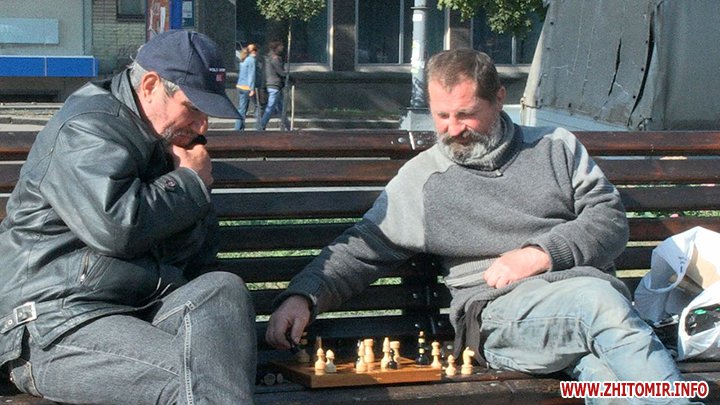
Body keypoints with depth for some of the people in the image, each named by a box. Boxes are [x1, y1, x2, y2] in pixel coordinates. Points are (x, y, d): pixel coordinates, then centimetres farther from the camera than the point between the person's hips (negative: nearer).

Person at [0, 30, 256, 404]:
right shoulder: (86, 130, -6)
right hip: (53, 327, -8)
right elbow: (115, 226, -23)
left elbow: (196, 258, 18)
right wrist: (190, 183, -6)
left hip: (140, 309, 8)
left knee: (223, 288, -22)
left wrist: (189, 183, 1)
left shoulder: (167, 139, 21)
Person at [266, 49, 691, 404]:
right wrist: (303, 296, 0)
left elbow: (609, 218, 12)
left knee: (602, 367, -38)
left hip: (586, 281, 2)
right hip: (500, 307, -2)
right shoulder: (420, 178, 16)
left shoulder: (557, 148, 19)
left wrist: (543, 253, -4)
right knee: (600, 300, -36)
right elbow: (361, 249, 16)